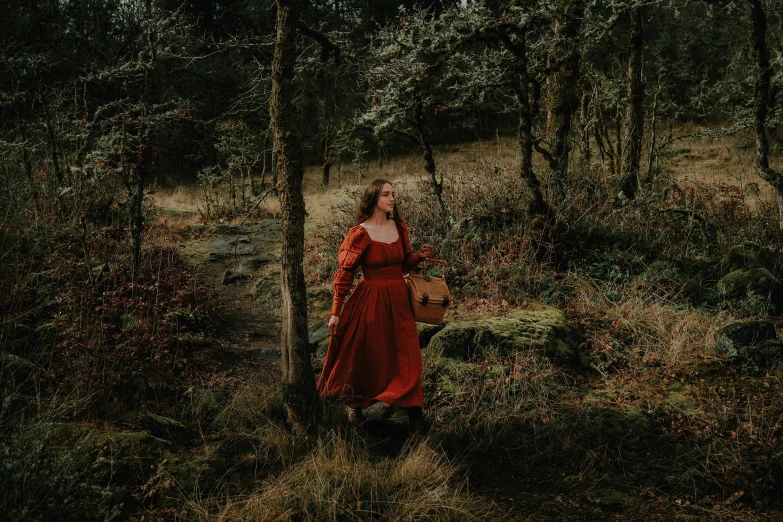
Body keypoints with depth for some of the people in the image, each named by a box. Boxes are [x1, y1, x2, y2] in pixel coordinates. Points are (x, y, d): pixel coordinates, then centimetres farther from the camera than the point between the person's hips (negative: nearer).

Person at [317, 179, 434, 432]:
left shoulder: (400, 227, 6)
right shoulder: (360, 233, -10)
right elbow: (344, 273, -8)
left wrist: (420, 255, -3)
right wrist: (336, 312, -10)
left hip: (398, 300, 4)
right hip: (369, 301, -4)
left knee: (407, 356, -1)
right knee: (364, 356, 9)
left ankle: (414, 413, 6)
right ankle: (353, 403, 33)